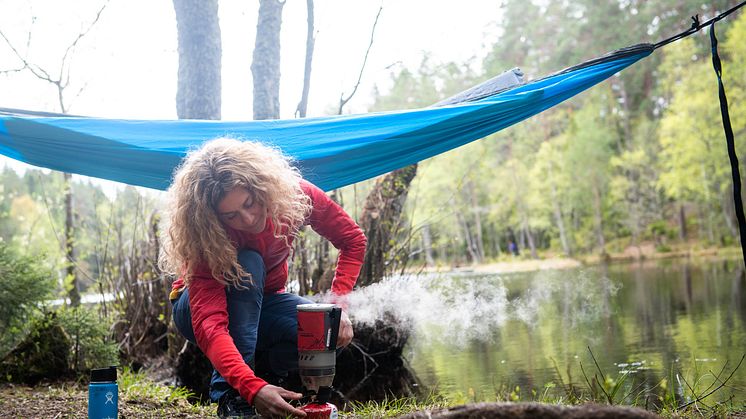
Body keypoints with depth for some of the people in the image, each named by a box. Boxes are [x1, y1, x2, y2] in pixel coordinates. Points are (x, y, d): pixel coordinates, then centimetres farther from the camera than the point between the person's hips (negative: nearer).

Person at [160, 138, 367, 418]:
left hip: (261, 304, 3)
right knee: (247, 266, -36)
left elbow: (352, 239, -13)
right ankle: (230, 394, -30)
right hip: (198, 308, -2)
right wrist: (253, 388, -59)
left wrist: (338, 302, -27)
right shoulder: (205, 239, -35)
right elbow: (209, 325, -46)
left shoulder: (293, 194, -27)